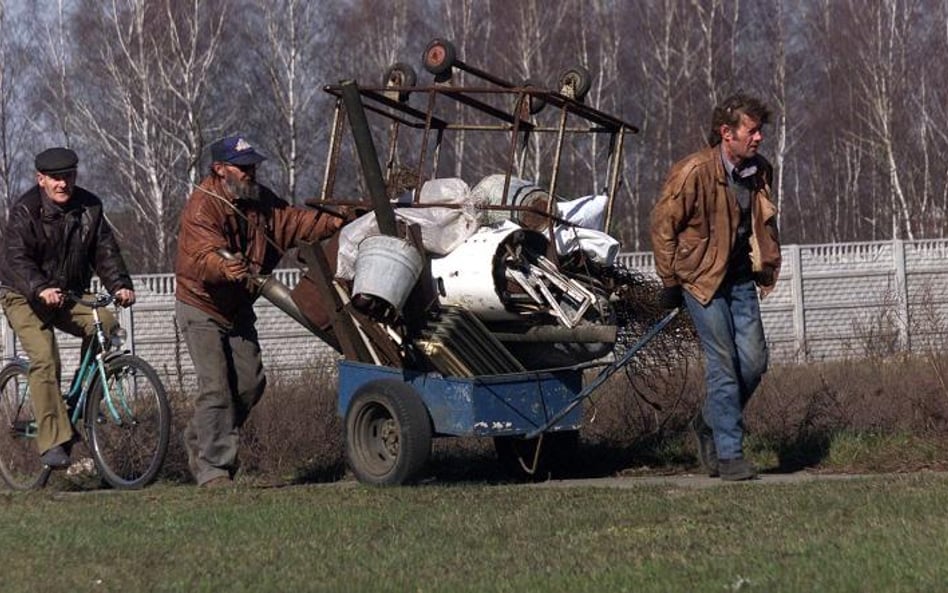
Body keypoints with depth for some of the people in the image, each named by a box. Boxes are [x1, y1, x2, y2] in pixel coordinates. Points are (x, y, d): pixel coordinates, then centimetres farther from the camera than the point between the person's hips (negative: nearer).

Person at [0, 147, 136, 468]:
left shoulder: (89, 207, 0)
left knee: (104, 323, -22)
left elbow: (105, 251, -4)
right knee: (45, 359, -24)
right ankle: (53, 441, -26)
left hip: (68, 296, 5)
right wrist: (41, 289, -44)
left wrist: (120, 285, -23)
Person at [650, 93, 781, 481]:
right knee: (723, 364, -10)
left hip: (740, 278, 6)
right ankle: (729, 455, -6)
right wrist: (670, 282, -7)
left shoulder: (760, 172, 2)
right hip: (701, 278, -6)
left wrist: (767, 269, 15)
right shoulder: (694, 172, -18)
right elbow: (663, 224, -10)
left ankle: (710, 424, 25)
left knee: (753, 361, 1)